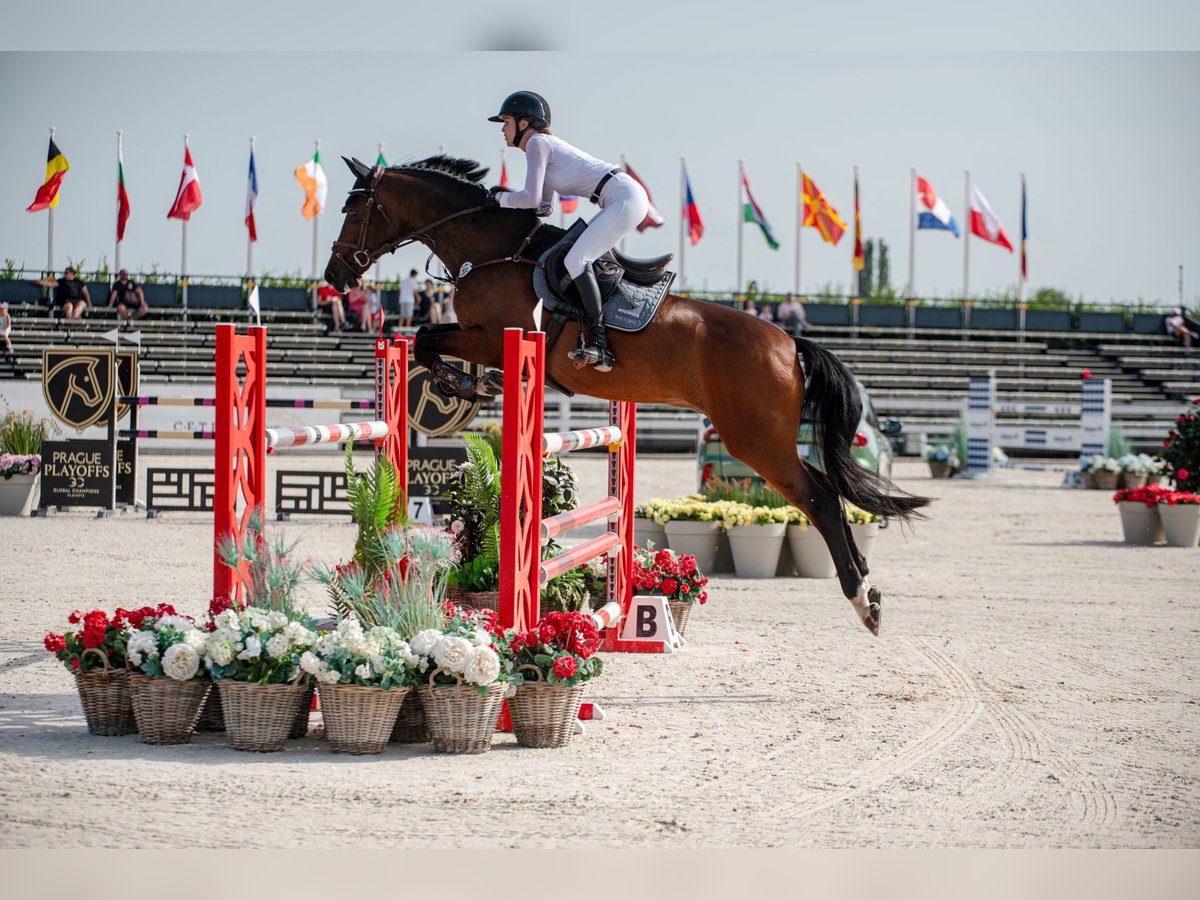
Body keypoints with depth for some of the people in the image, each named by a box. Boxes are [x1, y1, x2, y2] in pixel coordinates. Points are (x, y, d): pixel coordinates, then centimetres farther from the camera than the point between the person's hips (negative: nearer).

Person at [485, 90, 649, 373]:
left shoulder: (537, 143, -7)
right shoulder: (547, 144, 23)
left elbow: (532, 199, -15)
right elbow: (544, 207, 25)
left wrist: (500, 198, 2)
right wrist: (506, 197, 14)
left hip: (626, 198, -11)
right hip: (625, 200, 11)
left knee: (575, 259, -19)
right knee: (579, 259, 17)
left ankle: (599, 346, -25)